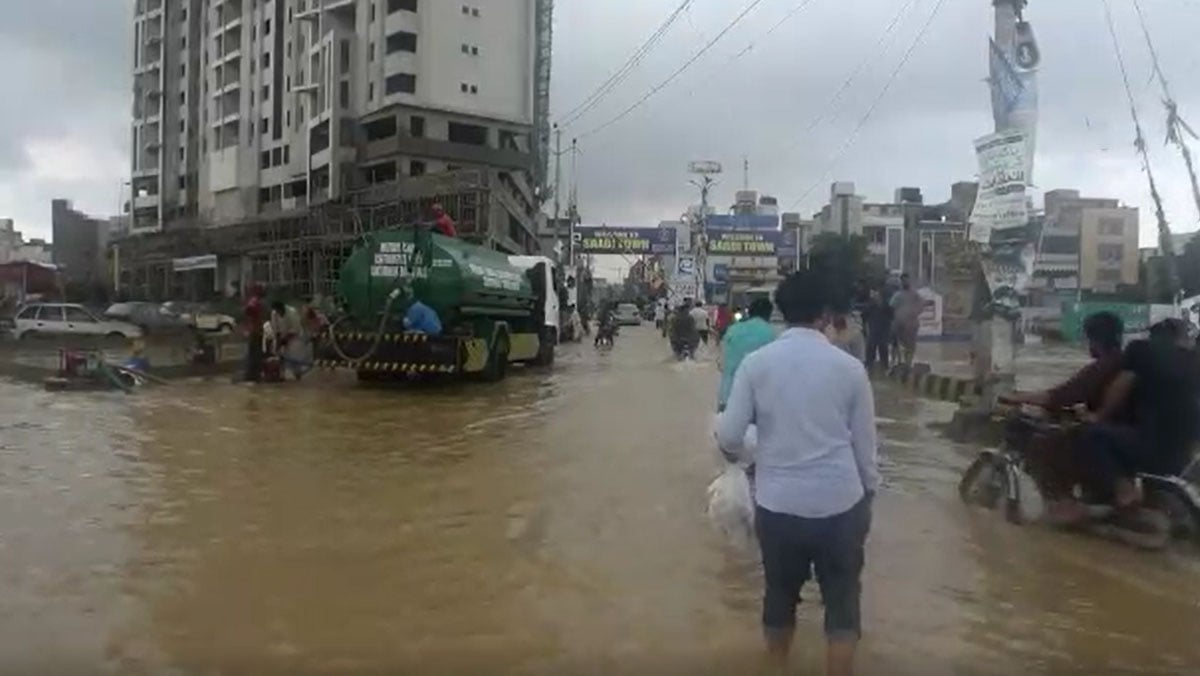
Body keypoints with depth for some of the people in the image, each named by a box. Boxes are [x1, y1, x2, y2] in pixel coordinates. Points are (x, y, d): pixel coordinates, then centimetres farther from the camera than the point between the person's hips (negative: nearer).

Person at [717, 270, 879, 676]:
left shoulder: (756, 363, -5)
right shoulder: (850, 367, -5)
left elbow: (728, 436, -5)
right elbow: (864, 444, 2)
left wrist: (742, 457, 18)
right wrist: (869, 492, 19)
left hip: (777, 502, 1)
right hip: (840, 502, -1)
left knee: (779, 593, 20)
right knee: (842, 602, 14)